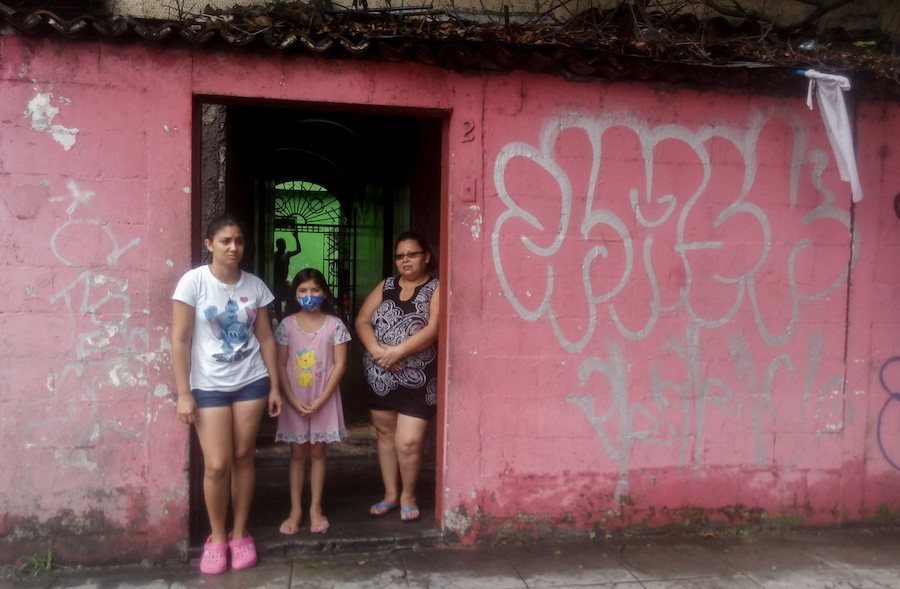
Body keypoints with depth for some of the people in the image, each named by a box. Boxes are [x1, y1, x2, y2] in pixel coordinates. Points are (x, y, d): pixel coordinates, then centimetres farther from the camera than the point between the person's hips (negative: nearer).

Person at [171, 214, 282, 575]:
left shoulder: (255, 286, 1)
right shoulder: (193, 281, -8)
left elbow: (265, 338, 6)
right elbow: (180, 341, -9)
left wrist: (274, 386, 5)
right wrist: (183, 394, -12)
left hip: (251, 382, 3)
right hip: (209, 386, -2)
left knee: (243, 457, 8)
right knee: (217, 464, -4)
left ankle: (240, 534, 24)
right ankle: (217, 538, 19)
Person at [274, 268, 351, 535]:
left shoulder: (334, 325, -5)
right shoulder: (287, 325, -3)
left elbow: (340, 364, -7)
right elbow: (281, 365, -3)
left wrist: (321, 400, -13)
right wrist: (292, 399, -12)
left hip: (324, 400, -1)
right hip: (294, 400, 1)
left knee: (317, 453, 9)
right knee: (297, 454, 9)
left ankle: (315, 508, 20)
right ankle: (295, 510, 18)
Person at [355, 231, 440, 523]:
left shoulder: (437, 288, -5)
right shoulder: (386, 286, 9)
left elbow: (433, 329, -18)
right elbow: (362, 321, 2)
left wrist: (397, 352, -22)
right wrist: (376, 350, -16)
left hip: (418, 379, -5)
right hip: (381, 377, 5)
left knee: (409, 441, -7)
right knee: (384, 434, 14)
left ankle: (408, 495, 17)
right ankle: (390, 494, 29)